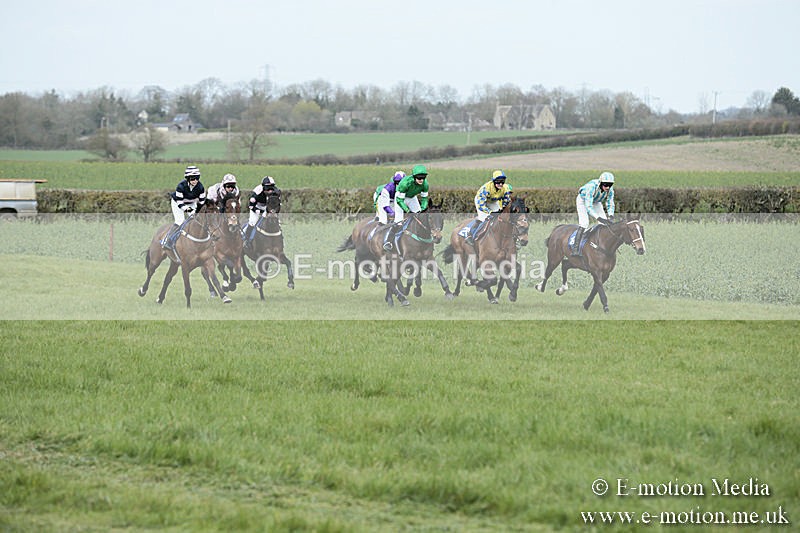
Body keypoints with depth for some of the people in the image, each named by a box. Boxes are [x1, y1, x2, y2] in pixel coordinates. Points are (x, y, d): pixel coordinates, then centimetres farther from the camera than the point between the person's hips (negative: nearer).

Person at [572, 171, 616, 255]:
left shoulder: (610, 189, -26)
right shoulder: (592, 187, -43)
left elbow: (610, 204, -16)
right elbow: (588, 206, -44)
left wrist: (611, 216, -36)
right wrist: (598, 218, -53)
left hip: (596, 202, 6)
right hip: (583, 200, -6)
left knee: (605, 223, -5)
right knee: (584, 223, -22)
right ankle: (575, 249, -20)